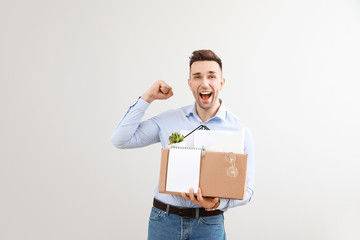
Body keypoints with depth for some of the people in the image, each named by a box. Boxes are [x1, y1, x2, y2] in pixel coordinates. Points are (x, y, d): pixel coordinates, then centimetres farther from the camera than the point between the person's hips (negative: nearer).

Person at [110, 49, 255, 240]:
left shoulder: (240, 131, -5)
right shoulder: (168, 120, 0)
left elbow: (246, 189, -3)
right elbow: (120, 140, -3)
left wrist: (217, 203, -23)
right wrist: (148, 97, -5)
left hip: (208, 224, -1)